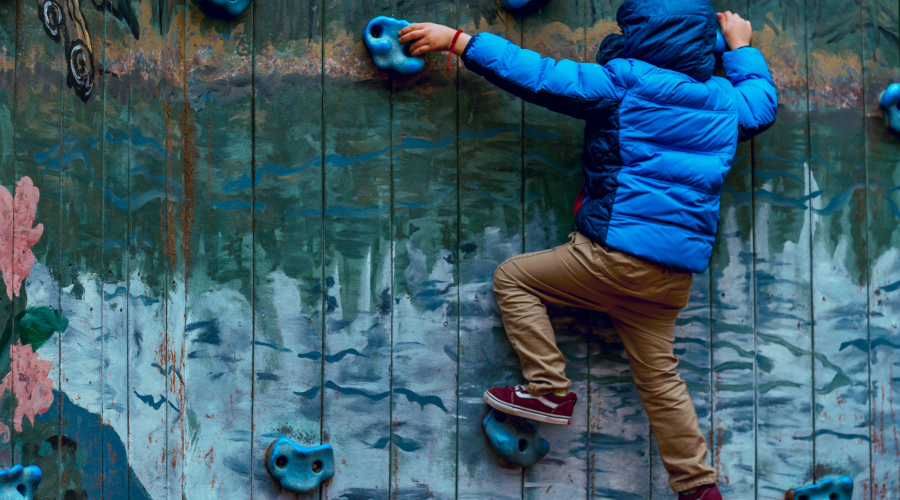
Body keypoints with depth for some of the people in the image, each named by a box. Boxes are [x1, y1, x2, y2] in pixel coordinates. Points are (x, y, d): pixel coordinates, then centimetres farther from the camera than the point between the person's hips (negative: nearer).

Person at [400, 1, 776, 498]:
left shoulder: (623, 82, -8)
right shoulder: (726, 101, 11)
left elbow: (537, 76, -8)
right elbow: (763, 103, 34)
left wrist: (456, 40, -1)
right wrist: (741, 49, 47)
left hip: (617, 252, -7)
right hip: (675, 275, 7)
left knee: (512, 276, 9)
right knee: (659, 375, 16)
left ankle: (549, 391, 4)